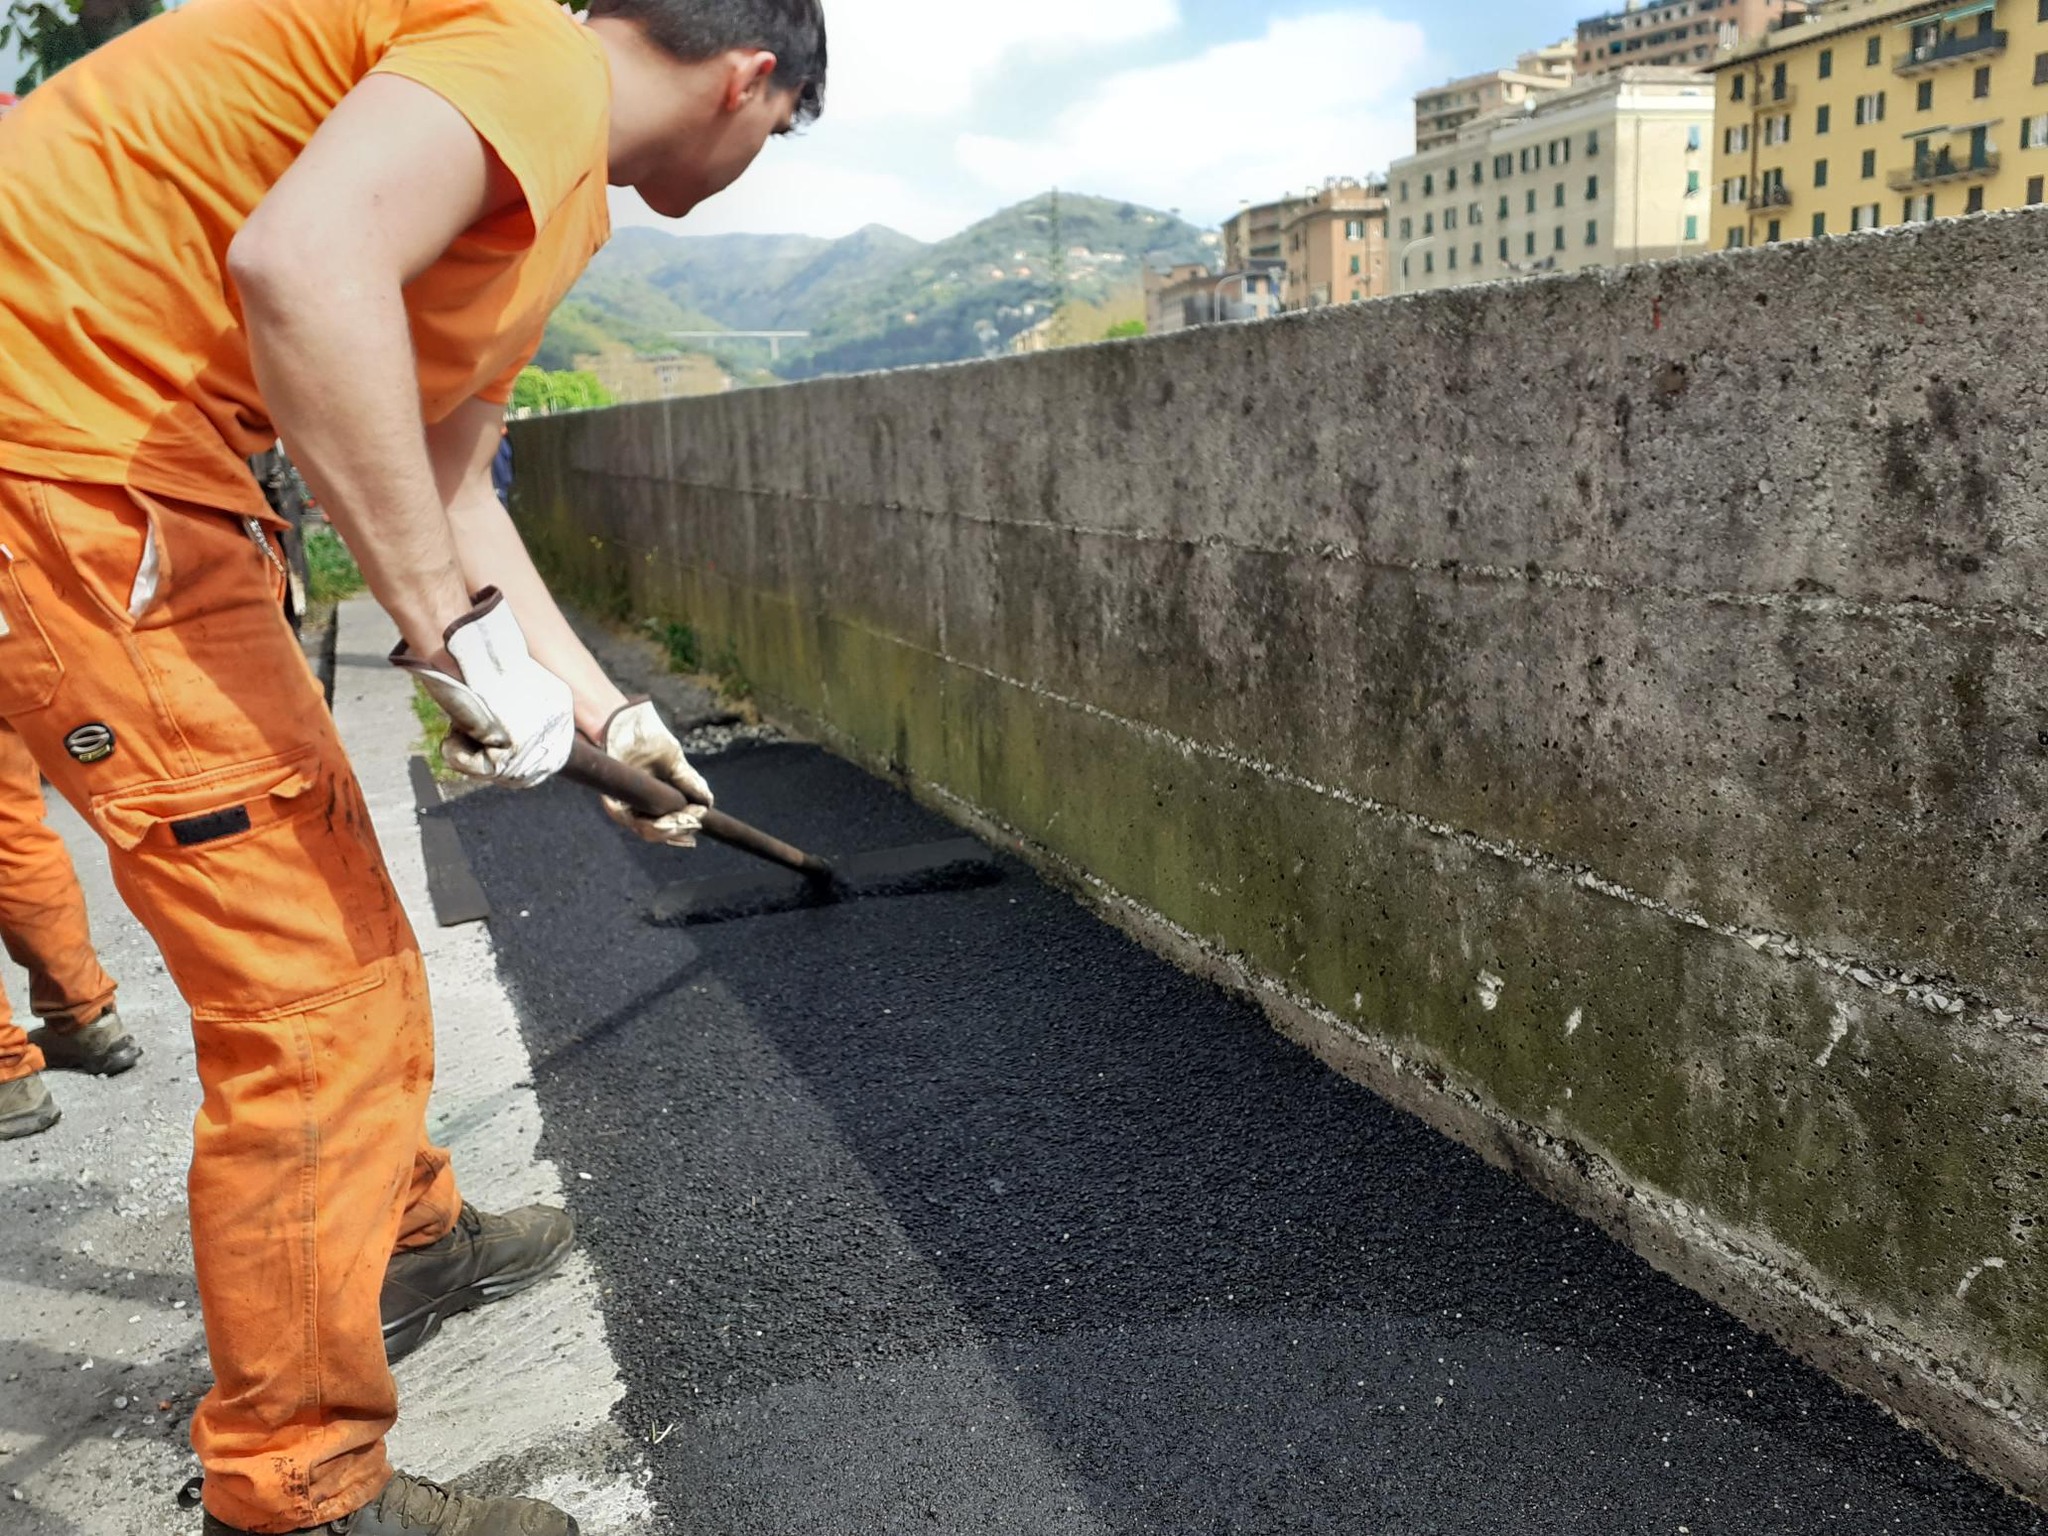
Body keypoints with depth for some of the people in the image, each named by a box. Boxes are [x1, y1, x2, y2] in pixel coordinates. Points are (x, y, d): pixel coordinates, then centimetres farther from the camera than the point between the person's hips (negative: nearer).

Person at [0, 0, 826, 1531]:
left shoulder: (556, 192, 19)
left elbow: (448, 498, 24)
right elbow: (300, 263, -31)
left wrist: (606, 713, 27)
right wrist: (465, 641, -25)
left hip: (138, 453, 11)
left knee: (337, 899, 21)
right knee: (304, 981, -7)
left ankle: (406, 1235, 42)